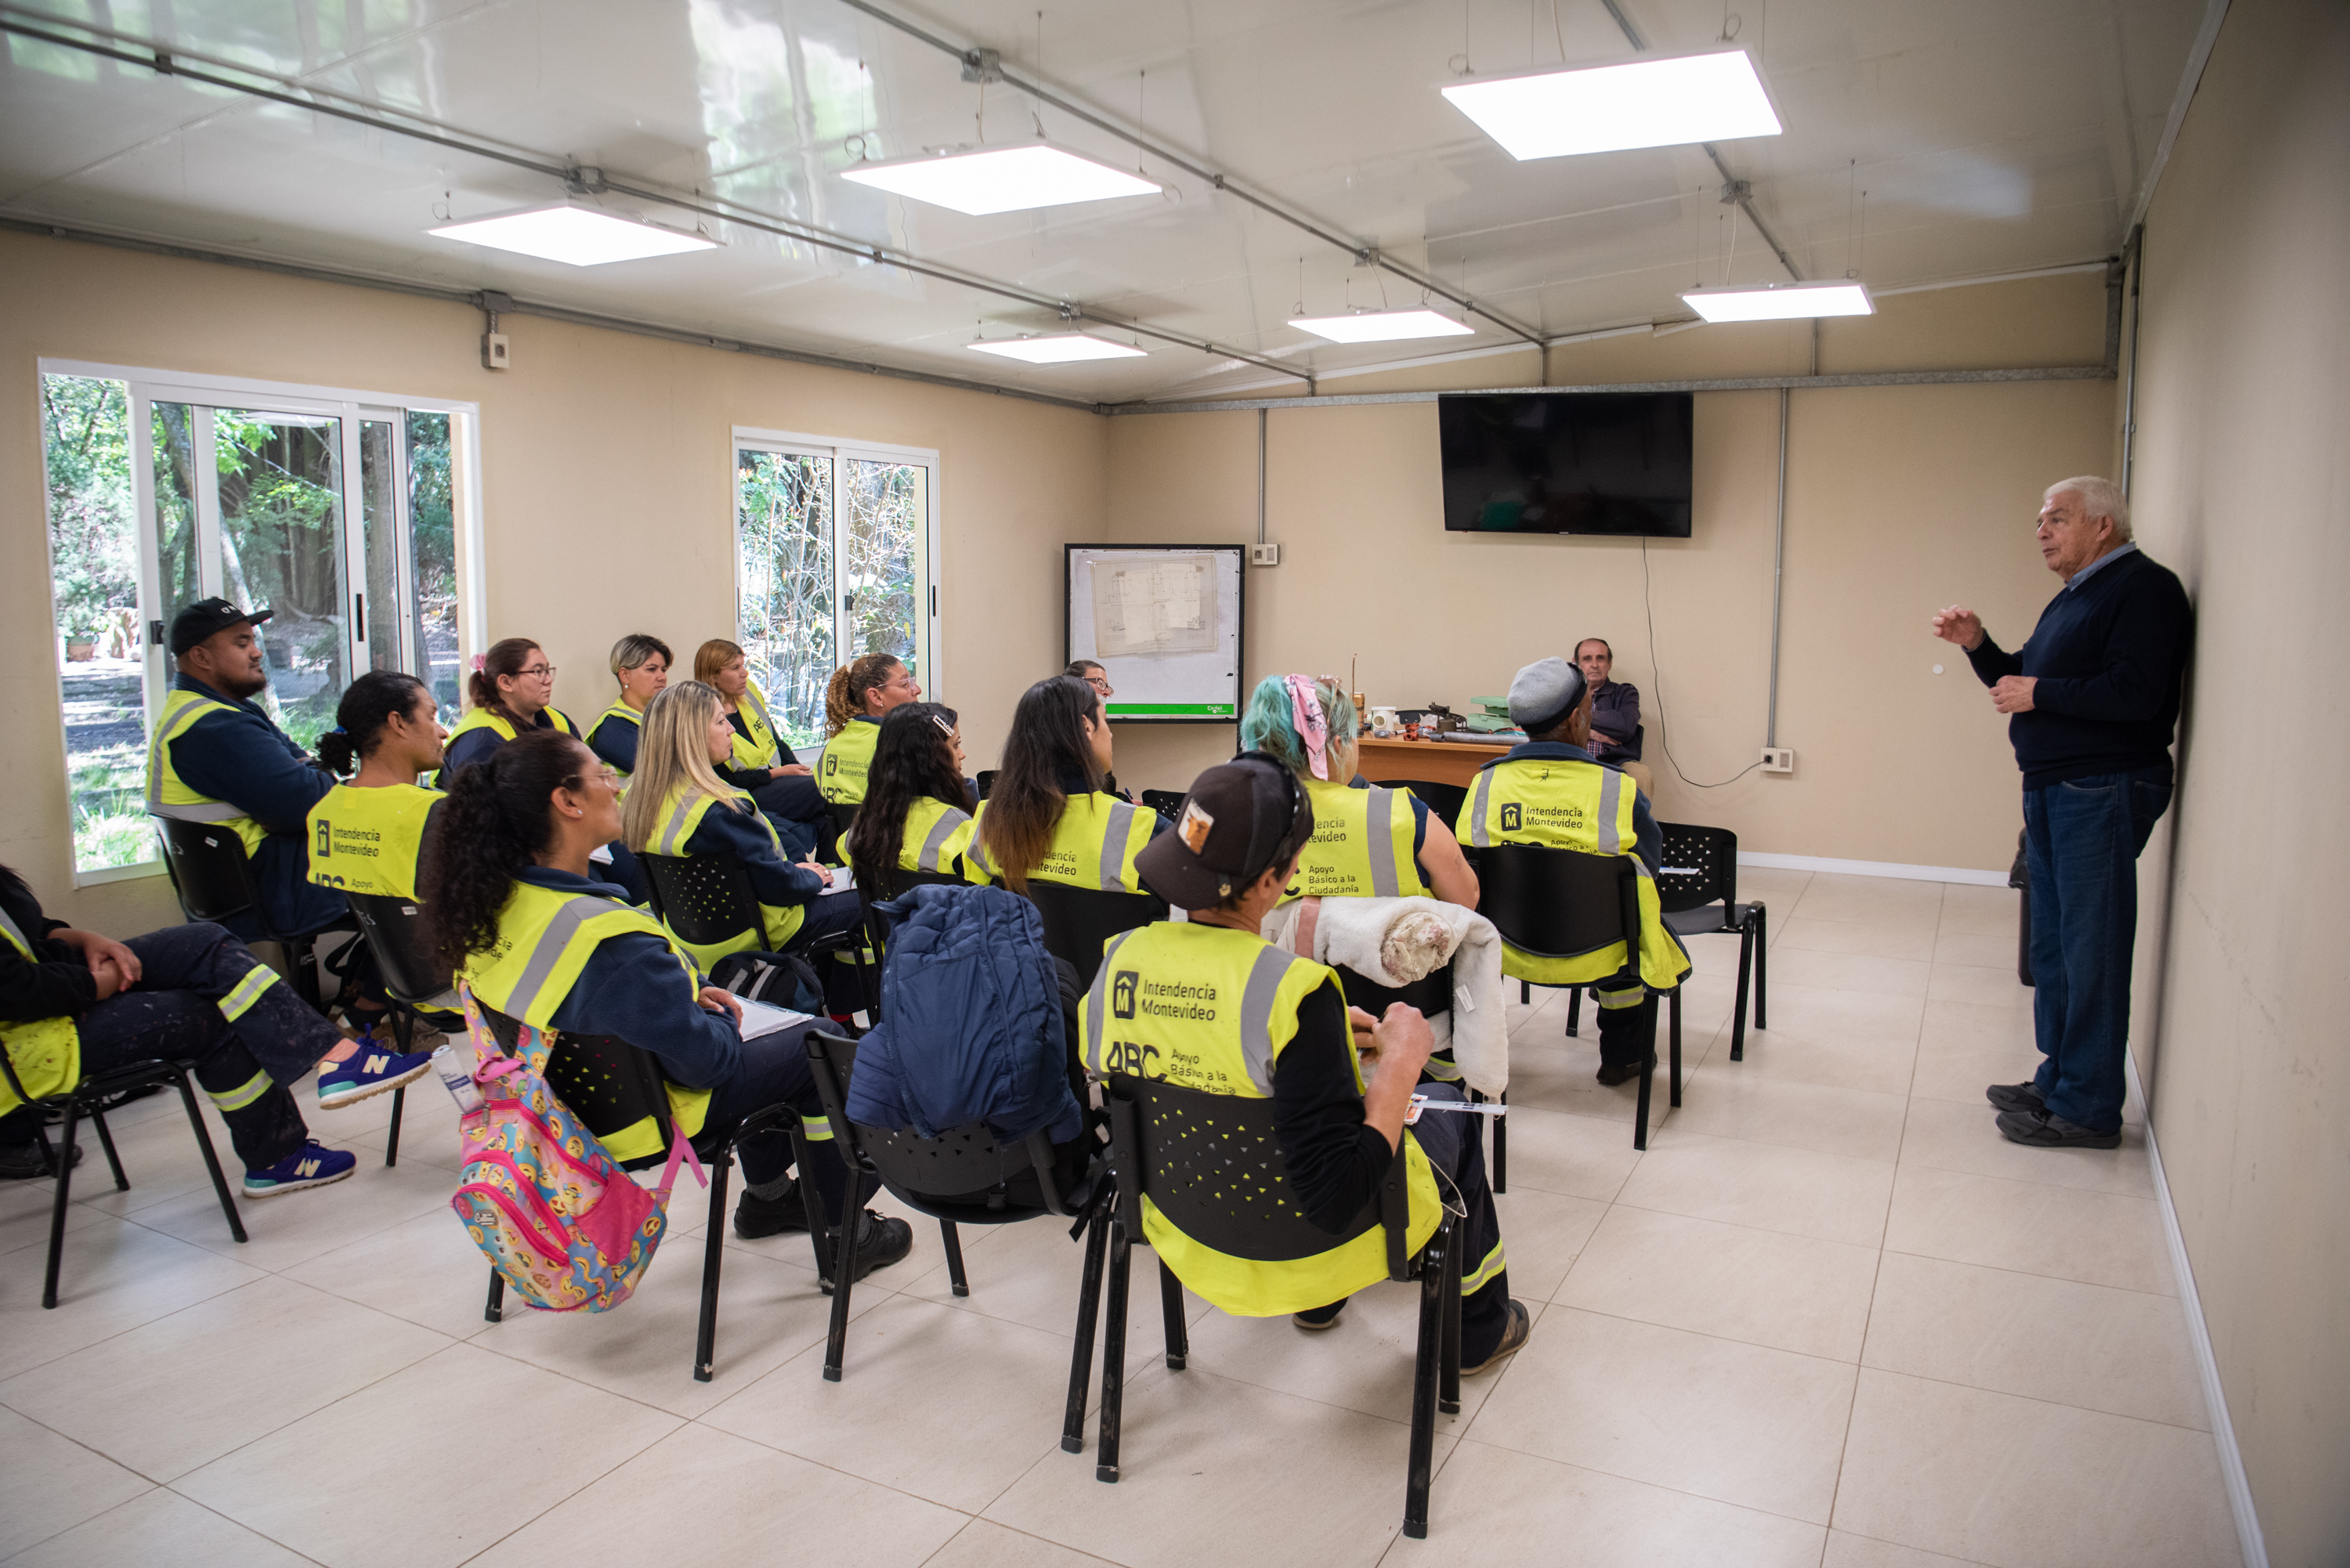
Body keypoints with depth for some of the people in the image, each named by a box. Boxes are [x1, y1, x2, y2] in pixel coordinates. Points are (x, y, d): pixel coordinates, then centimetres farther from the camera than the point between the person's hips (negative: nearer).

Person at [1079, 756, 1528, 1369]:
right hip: (1310, 1246, -5)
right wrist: (1400, 1064, -22)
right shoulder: (1293, 990, -35)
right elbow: (1336, 1200, -32)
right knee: (1448, 1108, 23)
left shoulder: (1117, 959, -16)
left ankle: (1319, 1303, 49)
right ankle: (1477, 1327, 42)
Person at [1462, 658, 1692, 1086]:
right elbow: (1651, 865, -2)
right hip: (1595, 955, -2)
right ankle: (1621, 1055, 40)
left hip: (1510, 952, 2)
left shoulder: (1483, 783, -11)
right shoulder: (1620, 791, -18)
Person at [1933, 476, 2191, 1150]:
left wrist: (2038, 693, -14)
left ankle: (2089, 1109, 1)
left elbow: (2134, 693, -23)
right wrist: (1977, 645, 7)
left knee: (2090, 950, -6)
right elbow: (2022, 679, 22)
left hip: (2103, 792, -10)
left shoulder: (2145, 588, -10)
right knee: (2054, 945, 15)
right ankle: (2058, 1080, 26)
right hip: (2052, 790, 10)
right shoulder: (2073, 597, 20)